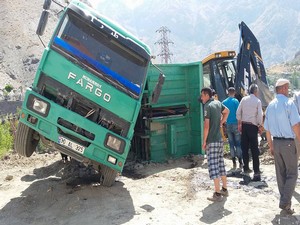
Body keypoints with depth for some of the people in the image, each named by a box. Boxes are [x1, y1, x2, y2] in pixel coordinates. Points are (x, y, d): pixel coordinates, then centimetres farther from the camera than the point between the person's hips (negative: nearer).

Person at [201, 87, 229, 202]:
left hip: (212, 141, -8)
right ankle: (224, 189, 26)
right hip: (220, 139, 8)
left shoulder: (208, 106, -15)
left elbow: (206, 126, -18)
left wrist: (204, 141, -12)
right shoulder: (218, 103, 9)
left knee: (213, 166, -5)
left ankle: (217, 194, -2)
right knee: (221, 164, 16)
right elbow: (227, 111, 29)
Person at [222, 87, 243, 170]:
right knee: (238, 143, 3)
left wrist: (224, 124, 15)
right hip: (235, 124, -3)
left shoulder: (224, 102, 5)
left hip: (228, 125, 3)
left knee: (231, 144, 8)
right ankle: (240, 163, 5)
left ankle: (234, 163, 11)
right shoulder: (235, 101, -6)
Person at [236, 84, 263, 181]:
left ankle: (246, 168, 20)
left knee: (245, 147, 12)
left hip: (244, 125, 4)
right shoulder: (258, 101, -7)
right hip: (253, 126, -3)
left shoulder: (244, 99, 3)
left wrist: (239, 123, 11)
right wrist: (260, 125, 2)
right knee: (254, 149, -2)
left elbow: (238, 112, 3)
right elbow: (259, 115, -10)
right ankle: (256, 171, -4)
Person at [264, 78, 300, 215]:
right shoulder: (288, 103, -12)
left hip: (276, 142, 6)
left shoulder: (270, 105, 8)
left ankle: (284, 201, 23)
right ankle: (285, 202, -3)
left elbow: (267, 129, 11)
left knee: (280, 173, 14)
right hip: (288, 142, -6)